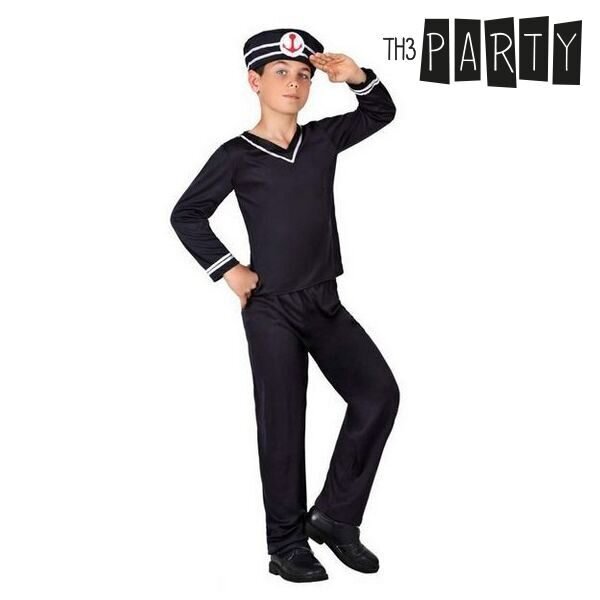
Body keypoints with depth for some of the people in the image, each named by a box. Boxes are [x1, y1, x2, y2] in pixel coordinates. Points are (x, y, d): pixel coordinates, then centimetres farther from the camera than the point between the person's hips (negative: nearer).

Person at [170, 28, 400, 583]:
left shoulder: (322, 139, 5)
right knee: (283, 426, 1)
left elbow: (381, 112, 17)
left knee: (378, 393, -6)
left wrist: (356, 76, -3)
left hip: (325, 302, 5)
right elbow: (187, 215, 2)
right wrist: (227, 270, -4)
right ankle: (287, 547, 15)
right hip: (271, 308, -4)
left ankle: (335, 516, 9)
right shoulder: (237, 155, -6)